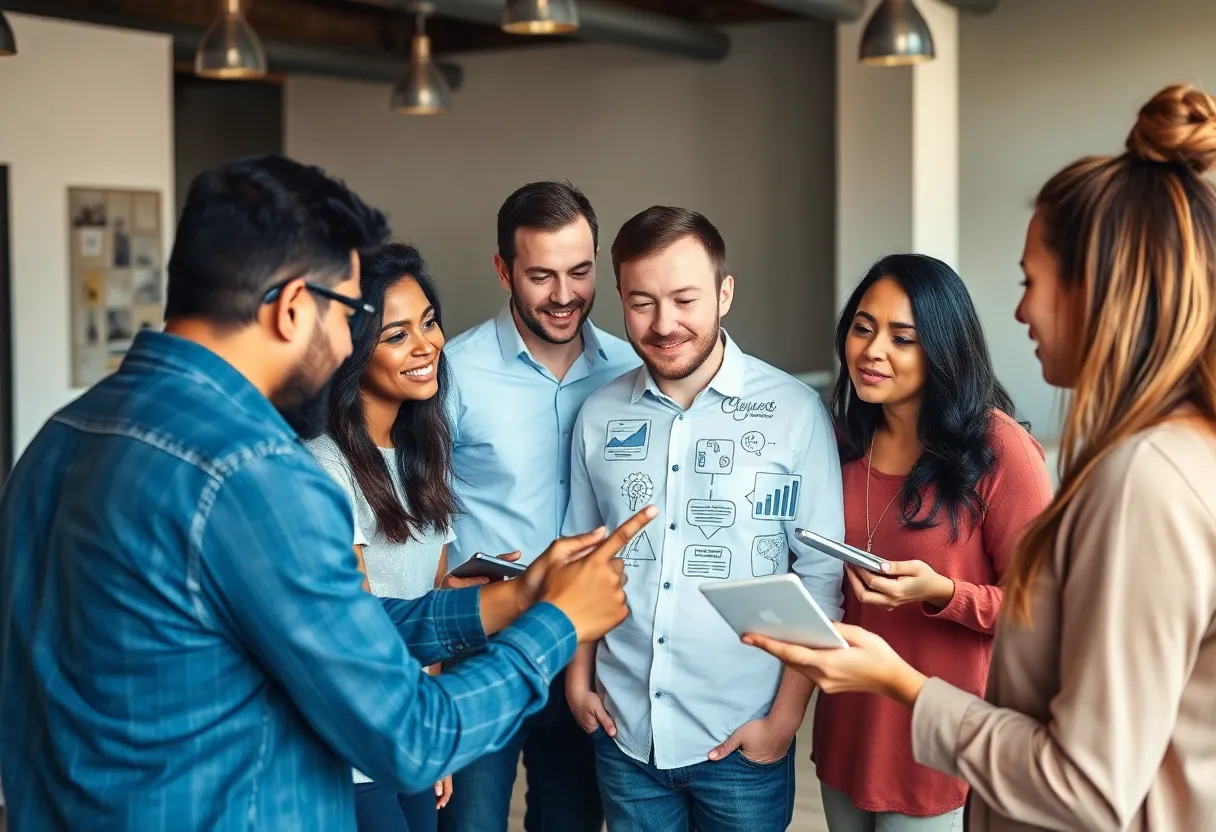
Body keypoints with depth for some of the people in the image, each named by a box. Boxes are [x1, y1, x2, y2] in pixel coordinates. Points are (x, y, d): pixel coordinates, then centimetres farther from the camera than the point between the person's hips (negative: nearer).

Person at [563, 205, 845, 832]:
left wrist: (785, 717, -9)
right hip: (624, 734, 3)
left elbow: (822, 575, -8)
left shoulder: (796, 412, -10)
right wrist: (578, 676, 6)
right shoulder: (599, 417, 1)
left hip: (741, 741, -3)